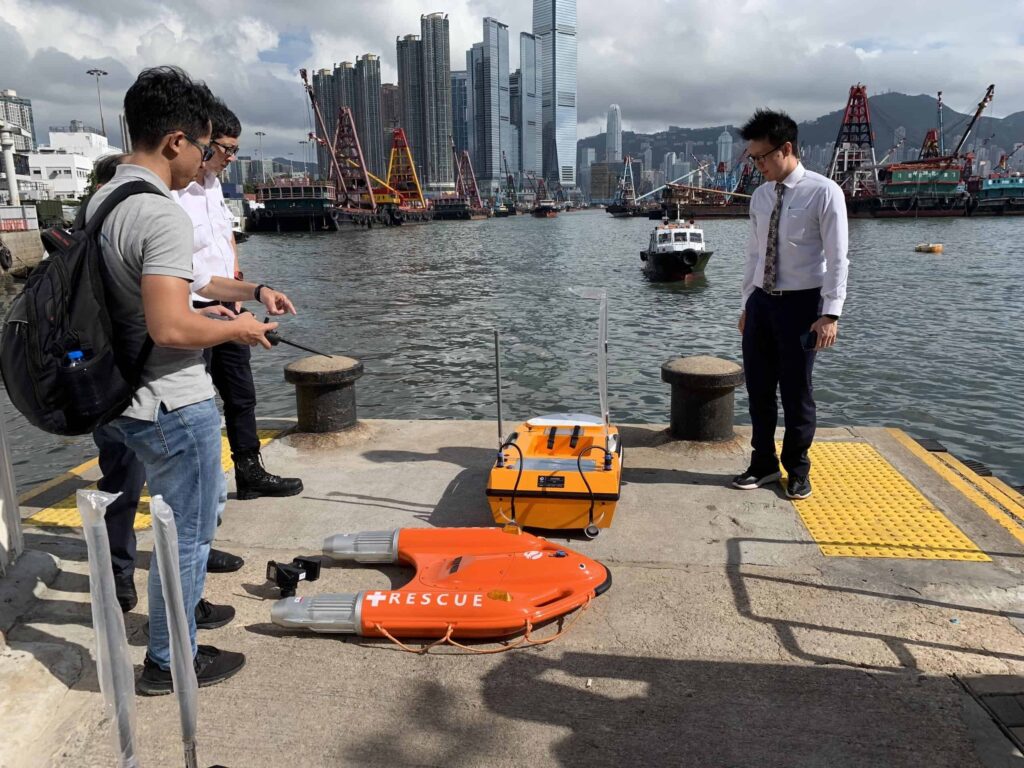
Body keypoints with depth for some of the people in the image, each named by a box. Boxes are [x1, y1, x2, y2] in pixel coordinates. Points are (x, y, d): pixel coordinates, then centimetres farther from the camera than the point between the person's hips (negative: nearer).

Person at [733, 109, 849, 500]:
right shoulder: (761, 196, 7)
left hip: (801, 303, -5)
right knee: (759, 388, 11)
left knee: (796, 391, 5)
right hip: (762, 301, 6)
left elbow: (837, 258, -12)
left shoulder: (823, 192, -11)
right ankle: (763, 463, 27)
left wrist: (831, 313, -17)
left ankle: (797, 469, 23)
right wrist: (747, 304, 12)